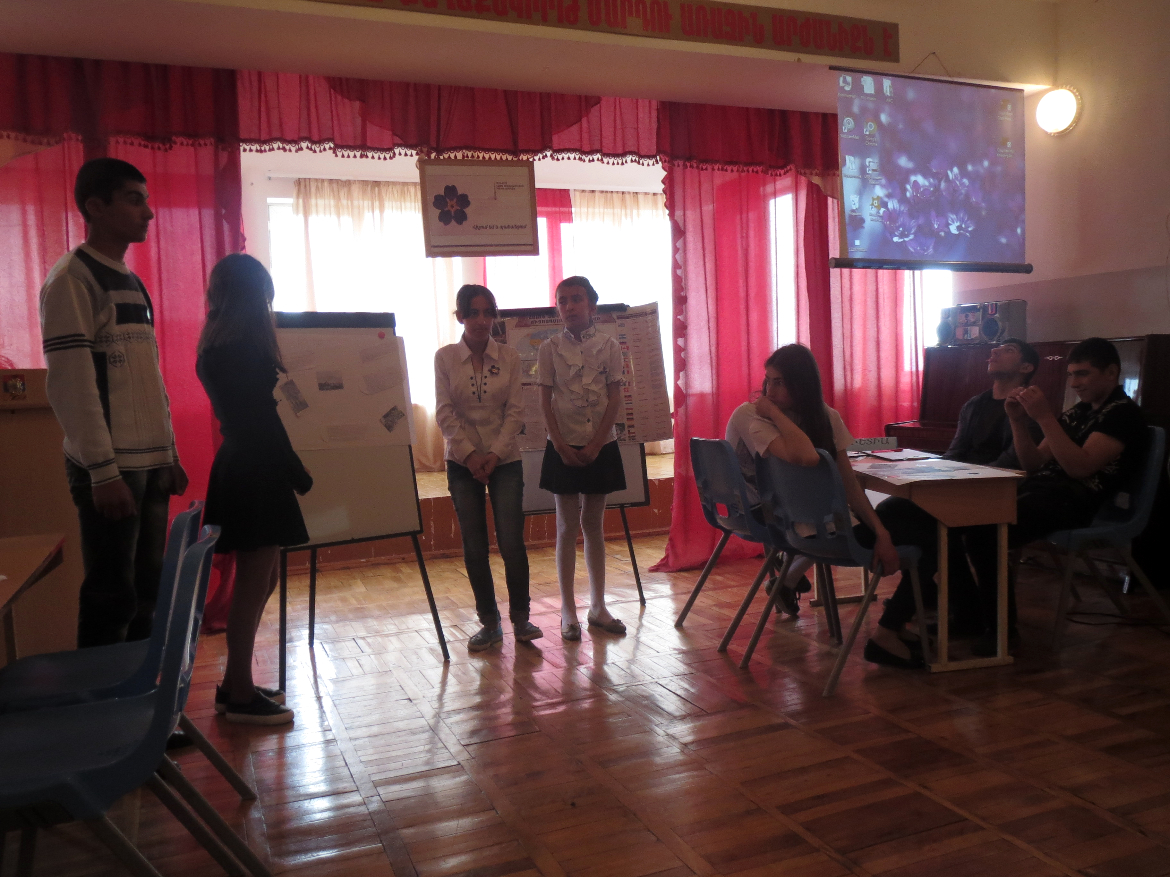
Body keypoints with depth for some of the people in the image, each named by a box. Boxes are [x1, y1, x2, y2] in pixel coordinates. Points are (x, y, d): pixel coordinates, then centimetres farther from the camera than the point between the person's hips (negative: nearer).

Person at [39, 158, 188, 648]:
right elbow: (70, 384, -15)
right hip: (111, 469, -8)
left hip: (151, 464, 8)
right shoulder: (73, 277, -8)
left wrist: (169, 455, 16)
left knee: (146, 593, 12)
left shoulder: (131, 283, 17)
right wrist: (103, 470, -18)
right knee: (112, 598, -3)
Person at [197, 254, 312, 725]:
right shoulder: (248, 349, -15)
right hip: (257, 474, -10)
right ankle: (241, 696, 7)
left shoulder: (215, 347, 13)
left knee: (256, 579, 16)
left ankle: (234, 685, 24)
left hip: (237, 469, 10)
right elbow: (264, 420, -17)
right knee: (254, 582, -3)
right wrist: (301, 476, -11)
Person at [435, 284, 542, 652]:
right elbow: (445, 412, -4)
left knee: (512, 542, -5)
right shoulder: (445, 357, 0)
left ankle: (520, 617, 12)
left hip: (505, 460, 0)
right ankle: (489, 623, 17)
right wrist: (470, 454, -14)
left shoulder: (509, 358, 1)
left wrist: (495, 454, -12)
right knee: (474, 548, 4)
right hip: (462, 462, 1)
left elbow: (515, 410, -2)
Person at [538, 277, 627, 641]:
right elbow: (545, 402, -1)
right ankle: (568, 611, 10)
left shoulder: (609, 346, 1)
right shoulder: (549, 349, 0)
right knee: (567, 526, 3)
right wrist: (561, 446, -10)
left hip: (600, 447, 1)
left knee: (594, 523, 9)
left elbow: (615, 399, -2)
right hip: (564, 447, -1)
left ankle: (598, 606, 18)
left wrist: (595, 445, -10)